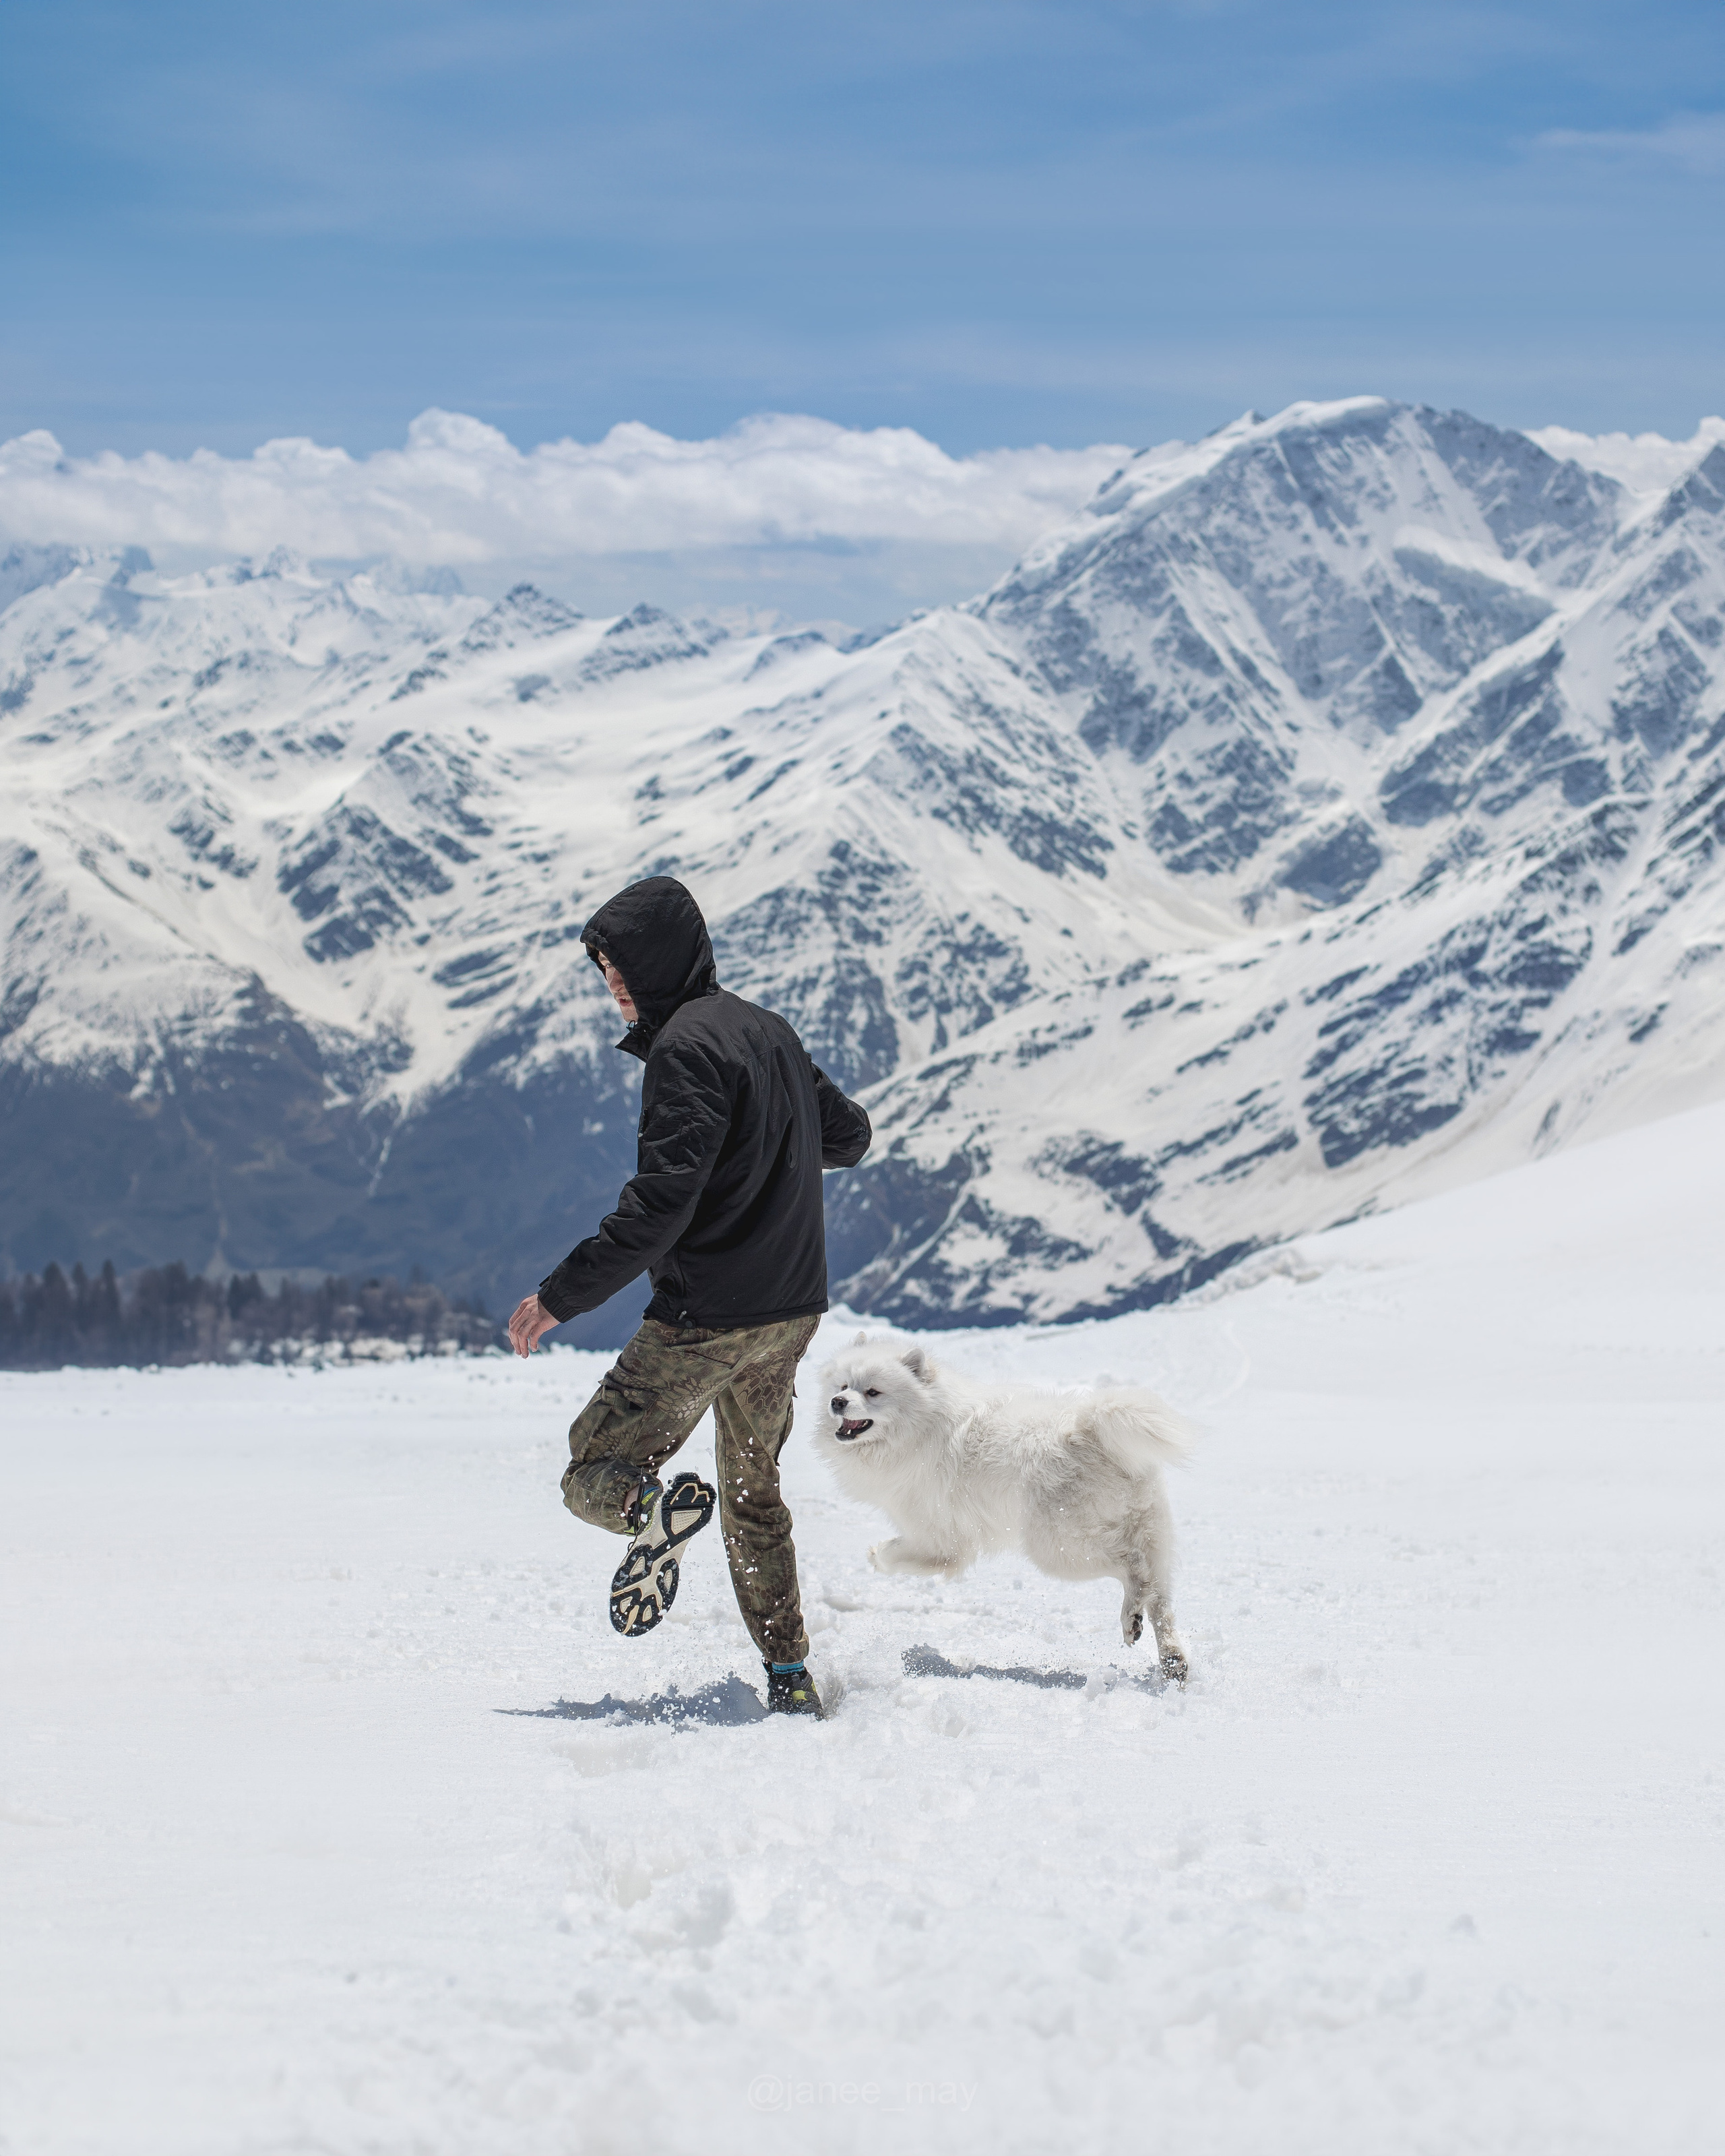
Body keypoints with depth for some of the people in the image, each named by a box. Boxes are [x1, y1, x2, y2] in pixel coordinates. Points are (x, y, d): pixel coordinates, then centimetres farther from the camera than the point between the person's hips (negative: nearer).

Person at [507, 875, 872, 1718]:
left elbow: (661, 1202, -25)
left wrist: (561, 1294, -22)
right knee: (753, 1496, 21)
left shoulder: (687, 1046, -16)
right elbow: (850, 1135, 23)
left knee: (591, 1475, -1)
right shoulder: (770, 1031, 11)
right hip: (794, 1309, 8)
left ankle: (657, 1510, -34)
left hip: (707, 1315, -8)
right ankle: (789, 1678, 16)